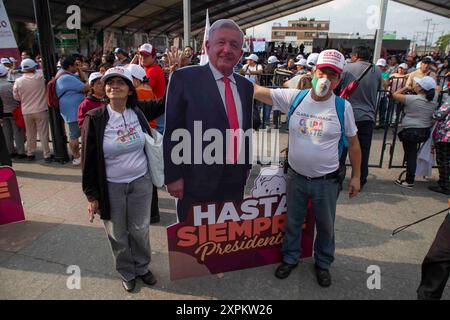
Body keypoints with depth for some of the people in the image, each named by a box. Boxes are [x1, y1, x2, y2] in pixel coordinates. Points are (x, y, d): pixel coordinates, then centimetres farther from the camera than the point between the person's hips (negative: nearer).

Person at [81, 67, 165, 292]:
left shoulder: (138, 111, -5)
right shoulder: (94, 119, -12)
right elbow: (89, 159, -7)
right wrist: (91, 195, -6)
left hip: (141, 182, 2)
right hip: (111, 187, -1)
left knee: (140, 230, 16)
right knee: (118, 234, 15)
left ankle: (142, 267, 42)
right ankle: (127, 273, 40)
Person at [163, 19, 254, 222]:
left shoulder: (245, 86, 10)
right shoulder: (185, 78, -8)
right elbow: (172, 131, -8)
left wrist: (247, 165, 15)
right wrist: (173, 176, -10)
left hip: (236, 182, 5)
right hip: (198, 182, -4)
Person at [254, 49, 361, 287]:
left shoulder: (343, 107, -8)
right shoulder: (294, 98, -7)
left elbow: (353, 143, 2)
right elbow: (257, 91, -11)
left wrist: (356, 176, 4)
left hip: (326, 180, 0)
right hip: (296, 176, 1)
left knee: (325, 225, 18)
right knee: (293, 221, 19)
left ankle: (323, 263, 43)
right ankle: (290, 257, 43)